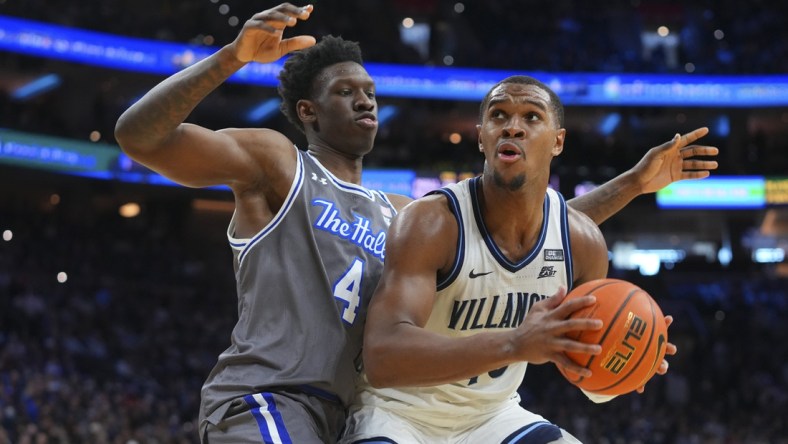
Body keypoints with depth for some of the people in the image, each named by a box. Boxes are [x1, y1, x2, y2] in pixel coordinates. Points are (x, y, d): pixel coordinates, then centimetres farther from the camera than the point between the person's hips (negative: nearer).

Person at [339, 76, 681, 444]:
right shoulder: (429, 222, -24)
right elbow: (382, 357, -39)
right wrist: (515, 345, -51)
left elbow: (594, 382, 4)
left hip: (492, 414, 6)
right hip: (399, 412, -5)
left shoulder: (583, 241, -7)